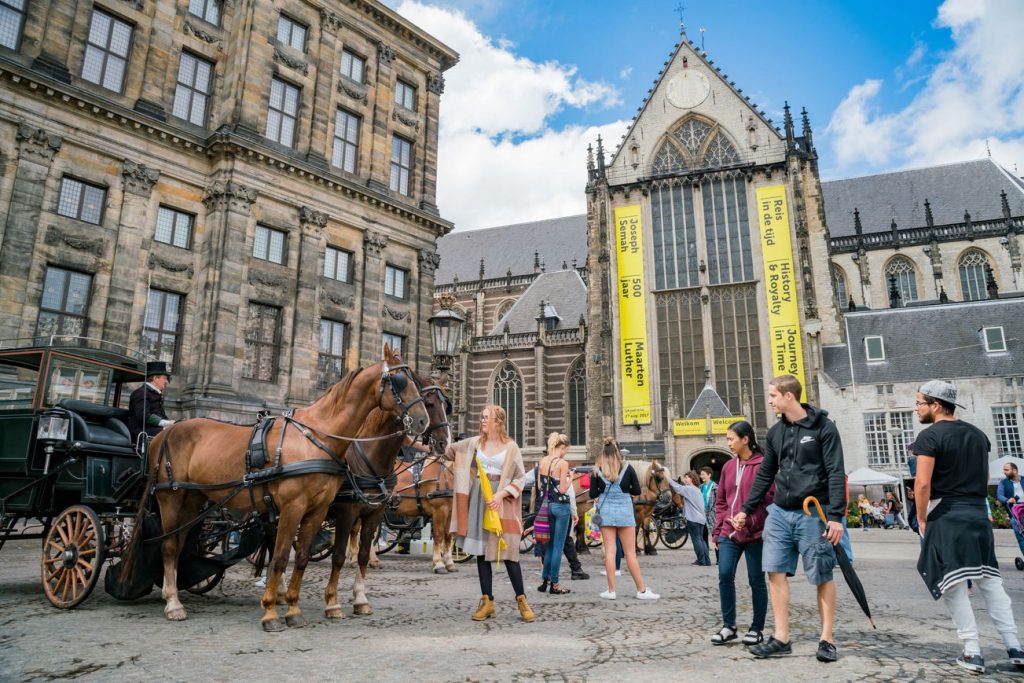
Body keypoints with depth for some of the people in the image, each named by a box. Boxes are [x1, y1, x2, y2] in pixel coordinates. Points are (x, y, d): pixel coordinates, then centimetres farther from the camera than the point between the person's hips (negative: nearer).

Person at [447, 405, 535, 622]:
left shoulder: (510, 446, -2)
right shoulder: (474, 443, 7)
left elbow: (520, 477, -5)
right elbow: (450, 450, 21)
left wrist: (501, 494, -17)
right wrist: (466, 465, 17)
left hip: (502, 502, -4)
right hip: (478, 500, 4)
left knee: (508, 552, -4)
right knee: (481, 551, 7)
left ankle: (521, 600, 10)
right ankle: (487, 601, 16)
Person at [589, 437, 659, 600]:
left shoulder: (597, 471, -1)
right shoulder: (627, 468, -3)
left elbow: (592, 494, -1)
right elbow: (637, 491, 0)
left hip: (605, 511, 1)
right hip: (624, 511, -1)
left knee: (609, 551, 5)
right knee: (630, 552, 5)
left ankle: (611, 590, 7)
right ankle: (642, 590, 11)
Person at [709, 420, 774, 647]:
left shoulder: (763, 465, -8)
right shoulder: (728, 467, 12)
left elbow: (770, 499, -11)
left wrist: (749, 520, -19)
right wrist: (718, 530, 13)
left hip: (755, 534, -5)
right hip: (729, 533, 5)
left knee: (756, 581, 6)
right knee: (724, 575, -3)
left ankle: (757, 628, 21)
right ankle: (728, 625, 10)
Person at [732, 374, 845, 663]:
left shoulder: (823, 427, -6)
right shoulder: (775, 432, 10)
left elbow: (836, 473, -10)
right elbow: (765, 475, 16)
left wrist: (836, 516, -18)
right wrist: (746, 509, 14)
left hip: (813, 514, -5)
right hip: (780, 512, 6)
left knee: (822, 577, 3)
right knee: (776, 572, 2)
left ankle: (826, 639, 16)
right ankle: (781, 638, 9)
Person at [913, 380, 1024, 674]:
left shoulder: (930, 436, -11)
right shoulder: (978, 434, 12)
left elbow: (923, 484, -17)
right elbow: (984, 477, 20)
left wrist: (922, 519, -6)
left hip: (946, 518, -7)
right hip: (978, 515, 7)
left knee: (954, 585, -1)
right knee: (990, 580, 15)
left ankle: (972, 653, 1)